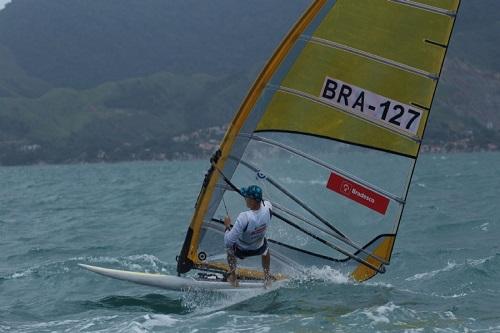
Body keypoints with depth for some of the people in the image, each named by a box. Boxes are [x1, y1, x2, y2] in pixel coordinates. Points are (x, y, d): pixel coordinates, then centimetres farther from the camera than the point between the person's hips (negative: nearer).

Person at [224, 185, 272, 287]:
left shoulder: (244, 217, -44)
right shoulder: (268, 207, -29)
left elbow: (227, 242, -36)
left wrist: (227, 226, -22)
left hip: (241, 251, -3)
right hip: (259, 249, 3)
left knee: (230, 245, 33)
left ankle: (233, 277, 44)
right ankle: (267, 277, 52)